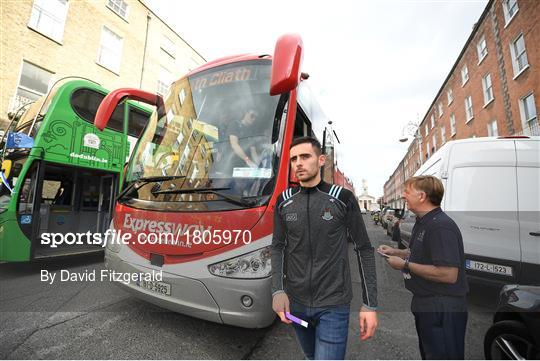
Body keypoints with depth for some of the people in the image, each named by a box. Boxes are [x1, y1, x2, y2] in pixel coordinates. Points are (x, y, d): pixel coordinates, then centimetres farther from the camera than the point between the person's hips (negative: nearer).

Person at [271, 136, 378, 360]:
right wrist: (277, 291, -9)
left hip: (333, 305, -3)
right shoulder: (284, 202, -2)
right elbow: (278, 247, 2)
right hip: (295, 302, 3)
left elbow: (364, 249, -5)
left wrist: (370, 304, -7)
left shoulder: (343, 199, -10)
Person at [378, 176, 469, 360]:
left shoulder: (441, 226, -25)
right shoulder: (422, 222, 8)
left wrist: (405, 265, -24)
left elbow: (448, 275, -30)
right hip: (424, 304, 10)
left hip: (442, 309, -10)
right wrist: (396, 252, 6)